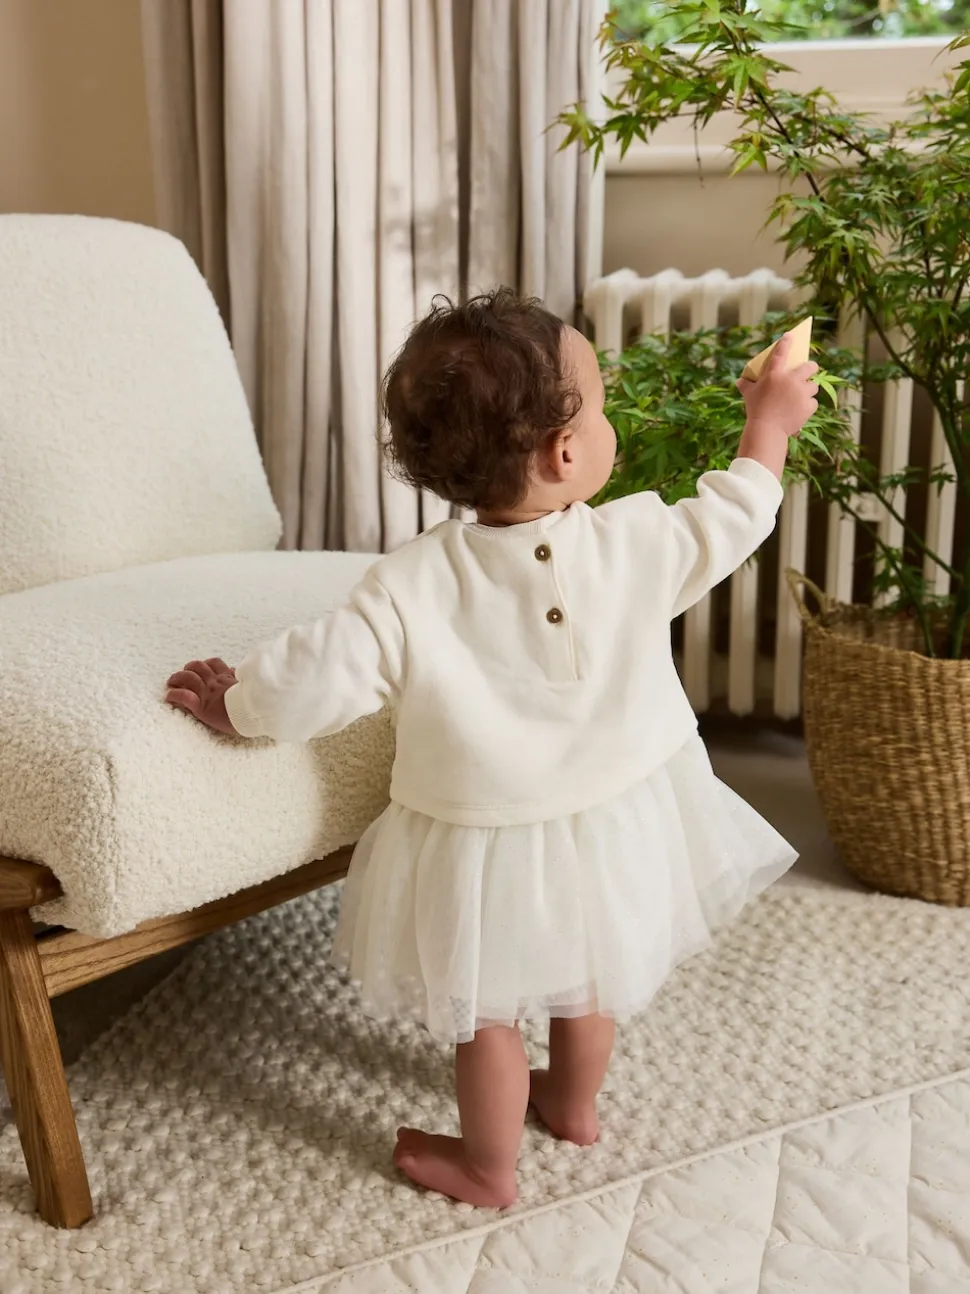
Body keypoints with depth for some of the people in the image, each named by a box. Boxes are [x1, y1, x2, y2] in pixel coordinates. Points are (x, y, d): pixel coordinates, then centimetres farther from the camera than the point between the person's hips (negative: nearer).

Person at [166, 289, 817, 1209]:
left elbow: (318, 683, -23)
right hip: (617, 828, 3)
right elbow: (737, 514, -2)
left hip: (487, 848, -3)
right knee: (586, 977, 29)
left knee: (486, 1009, 20)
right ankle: (573, 1102, 53)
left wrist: (232, 704, -3)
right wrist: (772, 420, 15)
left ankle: (486, 1167, 39)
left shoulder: (410, 587, -25)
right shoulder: (637, 544, -19)